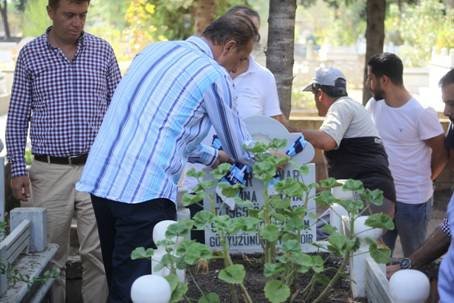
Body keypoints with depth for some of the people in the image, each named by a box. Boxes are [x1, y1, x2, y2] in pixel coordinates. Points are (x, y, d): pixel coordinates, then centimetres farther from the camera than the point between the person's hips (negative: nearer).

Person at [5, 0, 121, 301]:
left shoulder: (102, 50, 5)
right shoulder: (30, 54, 2)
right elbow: (17, 118, 5)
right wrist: (18, 169, -1)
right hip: (50, 171, 0)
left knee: (98, 253, -1)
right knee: (50, 255, 7)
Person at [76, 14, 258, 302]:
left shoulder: (156, 49, 19)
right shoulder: (213, 75, -3)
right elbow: (239, 145, 10)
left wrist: (213, 157, 39)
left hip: (100, 179, 8)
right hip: (144, 190, -8)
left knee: (120, 280, 18)